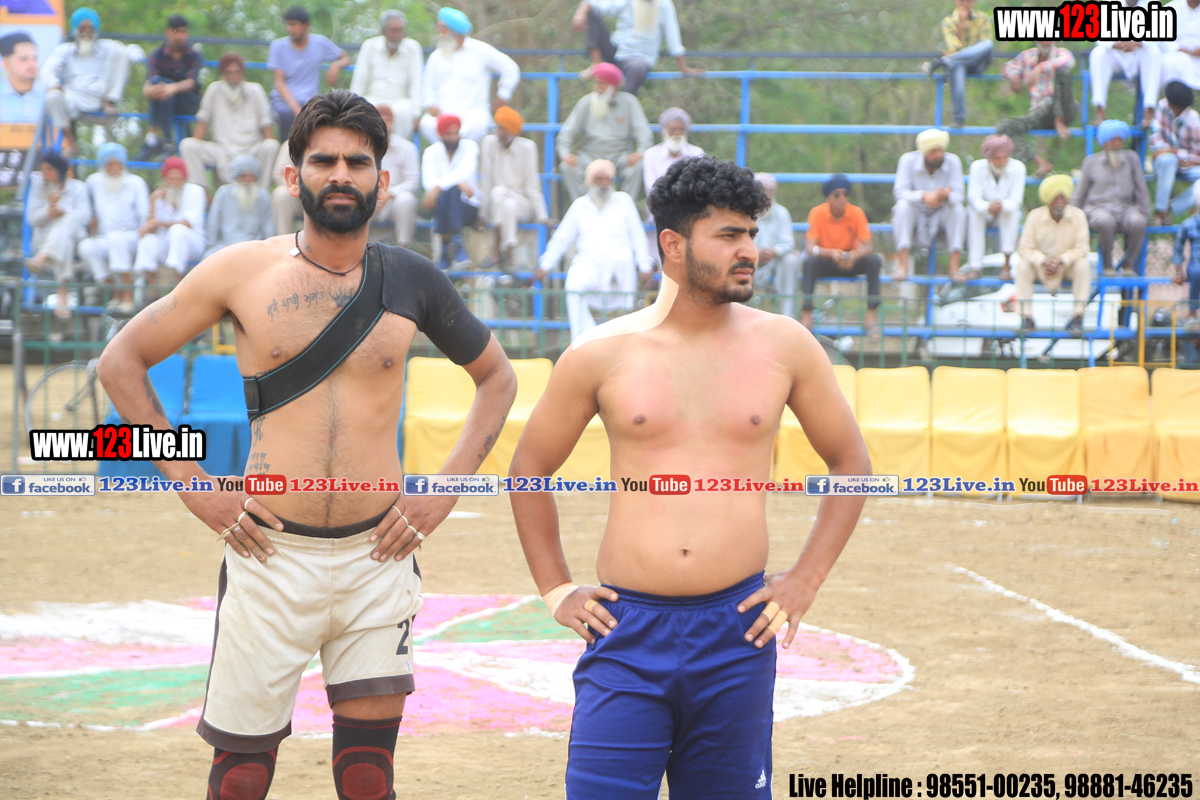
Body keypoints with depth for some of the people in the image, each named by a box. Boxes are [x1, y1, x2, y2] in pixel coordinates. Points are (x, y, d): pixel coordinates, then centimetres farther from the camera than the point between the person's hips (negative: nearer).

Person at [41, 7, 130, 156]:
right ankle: (70, 140, -17)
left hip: (99, 94, 0)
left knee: (119, 50, -11)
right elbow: (47, 70, 1)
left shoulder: (106, 47, 21)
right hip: (74, 95, 0)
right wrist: (53, 83, -22)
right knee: (52, 97, -36)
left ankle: (109, 103, -15)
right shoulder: (64, 50, 18)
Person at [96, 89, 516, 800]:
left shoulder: (410, 281, 4)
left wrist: (448, 487, 6)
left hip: (376, 556, 1)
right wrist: (193, 484, 0)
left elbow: (497, 377, 18)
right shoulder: (242, 273, 0)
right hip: (271, 554, -1)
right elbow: (122, 362, 7)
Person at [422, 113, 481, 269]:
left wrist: (437, 187, -37)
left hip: (467, 206, -1)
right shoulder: (432, 152, 2)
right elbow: (428, 180, -16)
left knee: (452, 191, -35)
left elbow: (466, 172, -22)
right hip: (440, 208, 1)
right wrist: (459, 183, -31)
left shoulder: (470, 147, -2)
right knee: (442, 198, -36)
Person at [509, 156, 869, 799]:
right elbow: (528, 469, 15)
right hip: (626, 631, -1)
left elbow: (850, 463, 16)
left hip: (737, 632, 1)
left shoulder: (782, 345, 5)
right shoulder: (603, 354, 2)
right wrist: (556, 591, 9)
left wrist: (806, 579, 7)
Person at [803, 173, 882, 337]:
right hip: (826, 263, -1)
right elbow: (810, 248, -21)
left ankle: (871, 317, -24)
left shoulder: (856, 213, -10)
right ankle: (807, 316, -32)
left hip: (851, 261, 1)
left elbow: (868, 247, -15)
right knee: (810, 262, -34)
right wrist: (831, 253, -42)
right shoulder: (817, 213, -13)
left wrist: (854, 255, -39)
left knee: (874, 260, -27)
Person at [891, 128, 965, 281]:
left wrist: (947, 196, -44)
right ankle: (902, 266, -34)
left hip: (941, 215, 1)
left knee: (957, 207, -28)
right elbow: (900, 192, -23)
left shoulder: (953, 161, -11)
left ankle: (954, 267, -30)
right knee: (904, 204, -31)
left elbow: (958, 195, -18)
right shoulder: (908, 160, -14)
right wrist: (924, 195, -42)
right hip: (916, 215, -1)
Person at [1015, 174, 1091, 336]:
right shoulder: (1035, 216, -12)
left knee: (1083, 265, -30)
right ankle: (1026, 317, -26)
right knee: (1023, 266, -28)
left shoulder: (1078, 216, -11)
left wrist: (1061, 260, -28)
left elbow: (1081, 249, -13)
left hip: (1067, 266, 0)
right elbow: (1025, 248, -13)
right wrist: (1043, 261, -29)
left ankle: (1077, 317, -26)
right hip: (1040, 266, 0)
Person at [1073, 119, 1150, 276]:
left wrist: (1145, 214, 7)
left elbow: (1142, 191, 14)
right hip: (1098, 208, -1)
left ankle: (1130, 264, -12)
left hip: (1125, 208, 1)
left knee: (1137, 222, -35)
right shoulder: (1091, 161, 8)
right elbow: (1079, 195, 13)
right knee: (1106, 221, -39)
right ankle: (1107, 265, -16)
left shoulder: (1132, 158, 10)